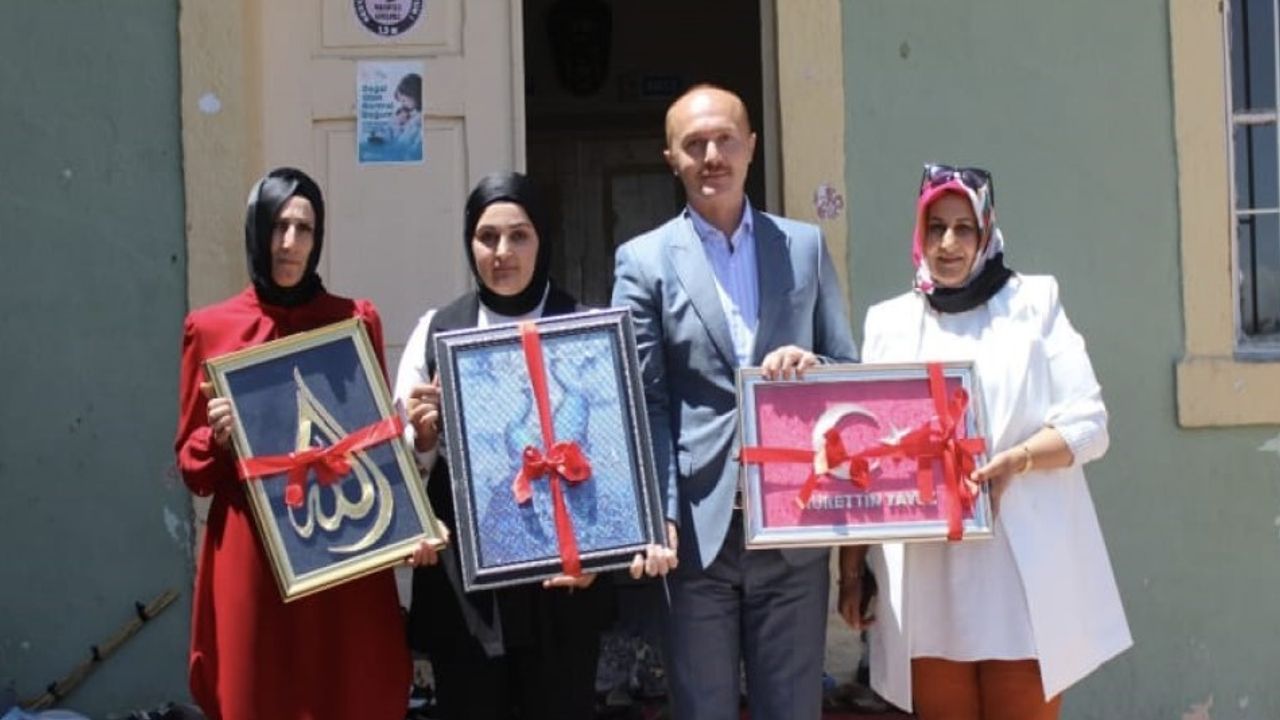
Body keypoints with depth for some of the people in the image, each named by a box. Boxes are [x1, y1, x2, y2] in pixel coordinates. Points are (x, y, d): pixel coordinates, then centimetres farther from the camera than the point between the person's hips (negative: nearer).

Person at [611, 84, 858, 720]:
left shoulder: (805, 246, 10)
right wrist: (657, 517, -15)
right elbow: (643, 401, -3)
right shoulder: (644, 260, 3)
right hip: (697, 526, -2)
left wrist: (813, 368, -12)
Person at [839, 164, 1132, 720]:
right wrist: (851, 568, 5)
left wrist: (1018, 460, -18)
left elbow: (1088, 424, 1)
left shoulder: (1034, 303, 8)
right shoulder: (890, 323, 13)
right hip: (925, 580, 2)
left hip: (1023, 572, -2)